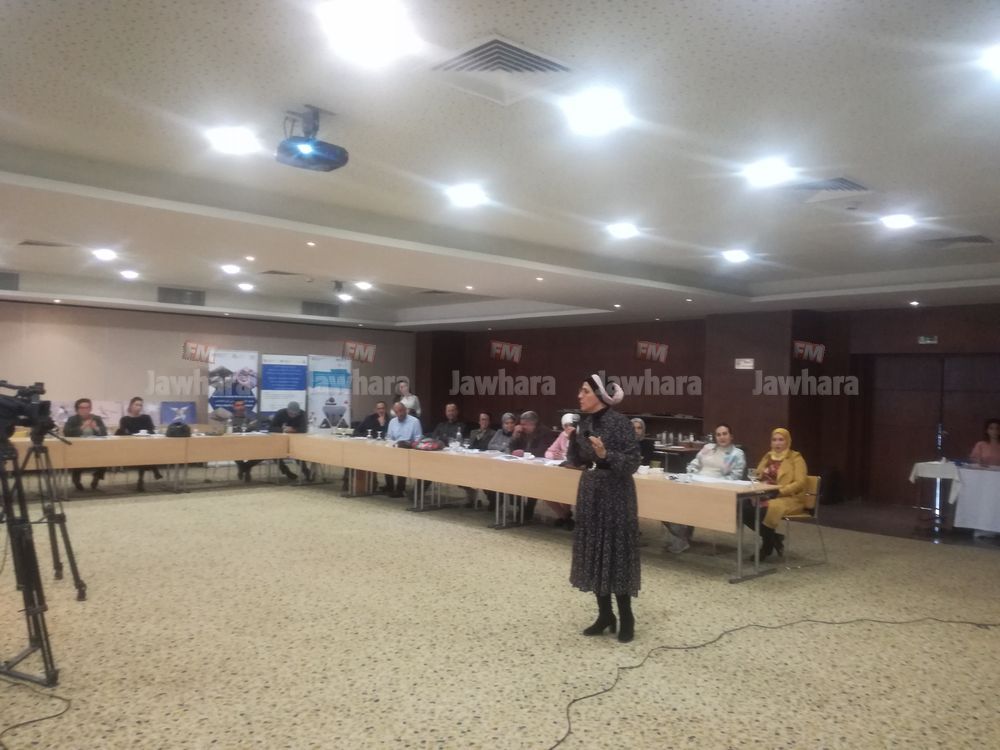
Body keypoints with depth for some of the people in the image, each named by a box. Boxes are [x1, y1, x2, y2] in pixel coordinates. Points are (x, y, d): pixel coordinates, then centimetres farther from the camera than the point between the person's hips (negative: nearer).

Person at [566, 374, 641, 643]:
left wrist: (606, 455, -30)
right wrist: (572, 439, -7)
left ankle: (626, 618, 13)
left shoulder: (619, 422, -16)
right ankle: (604, 615, 22)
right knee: (592, 553, 10)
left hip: (615, 495, -7)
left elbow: (633, 462, -17)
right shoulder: (584, 422, 5)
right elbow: (576, 462, 9)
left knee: (616, 553, -2)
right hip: (590, 493, 7)